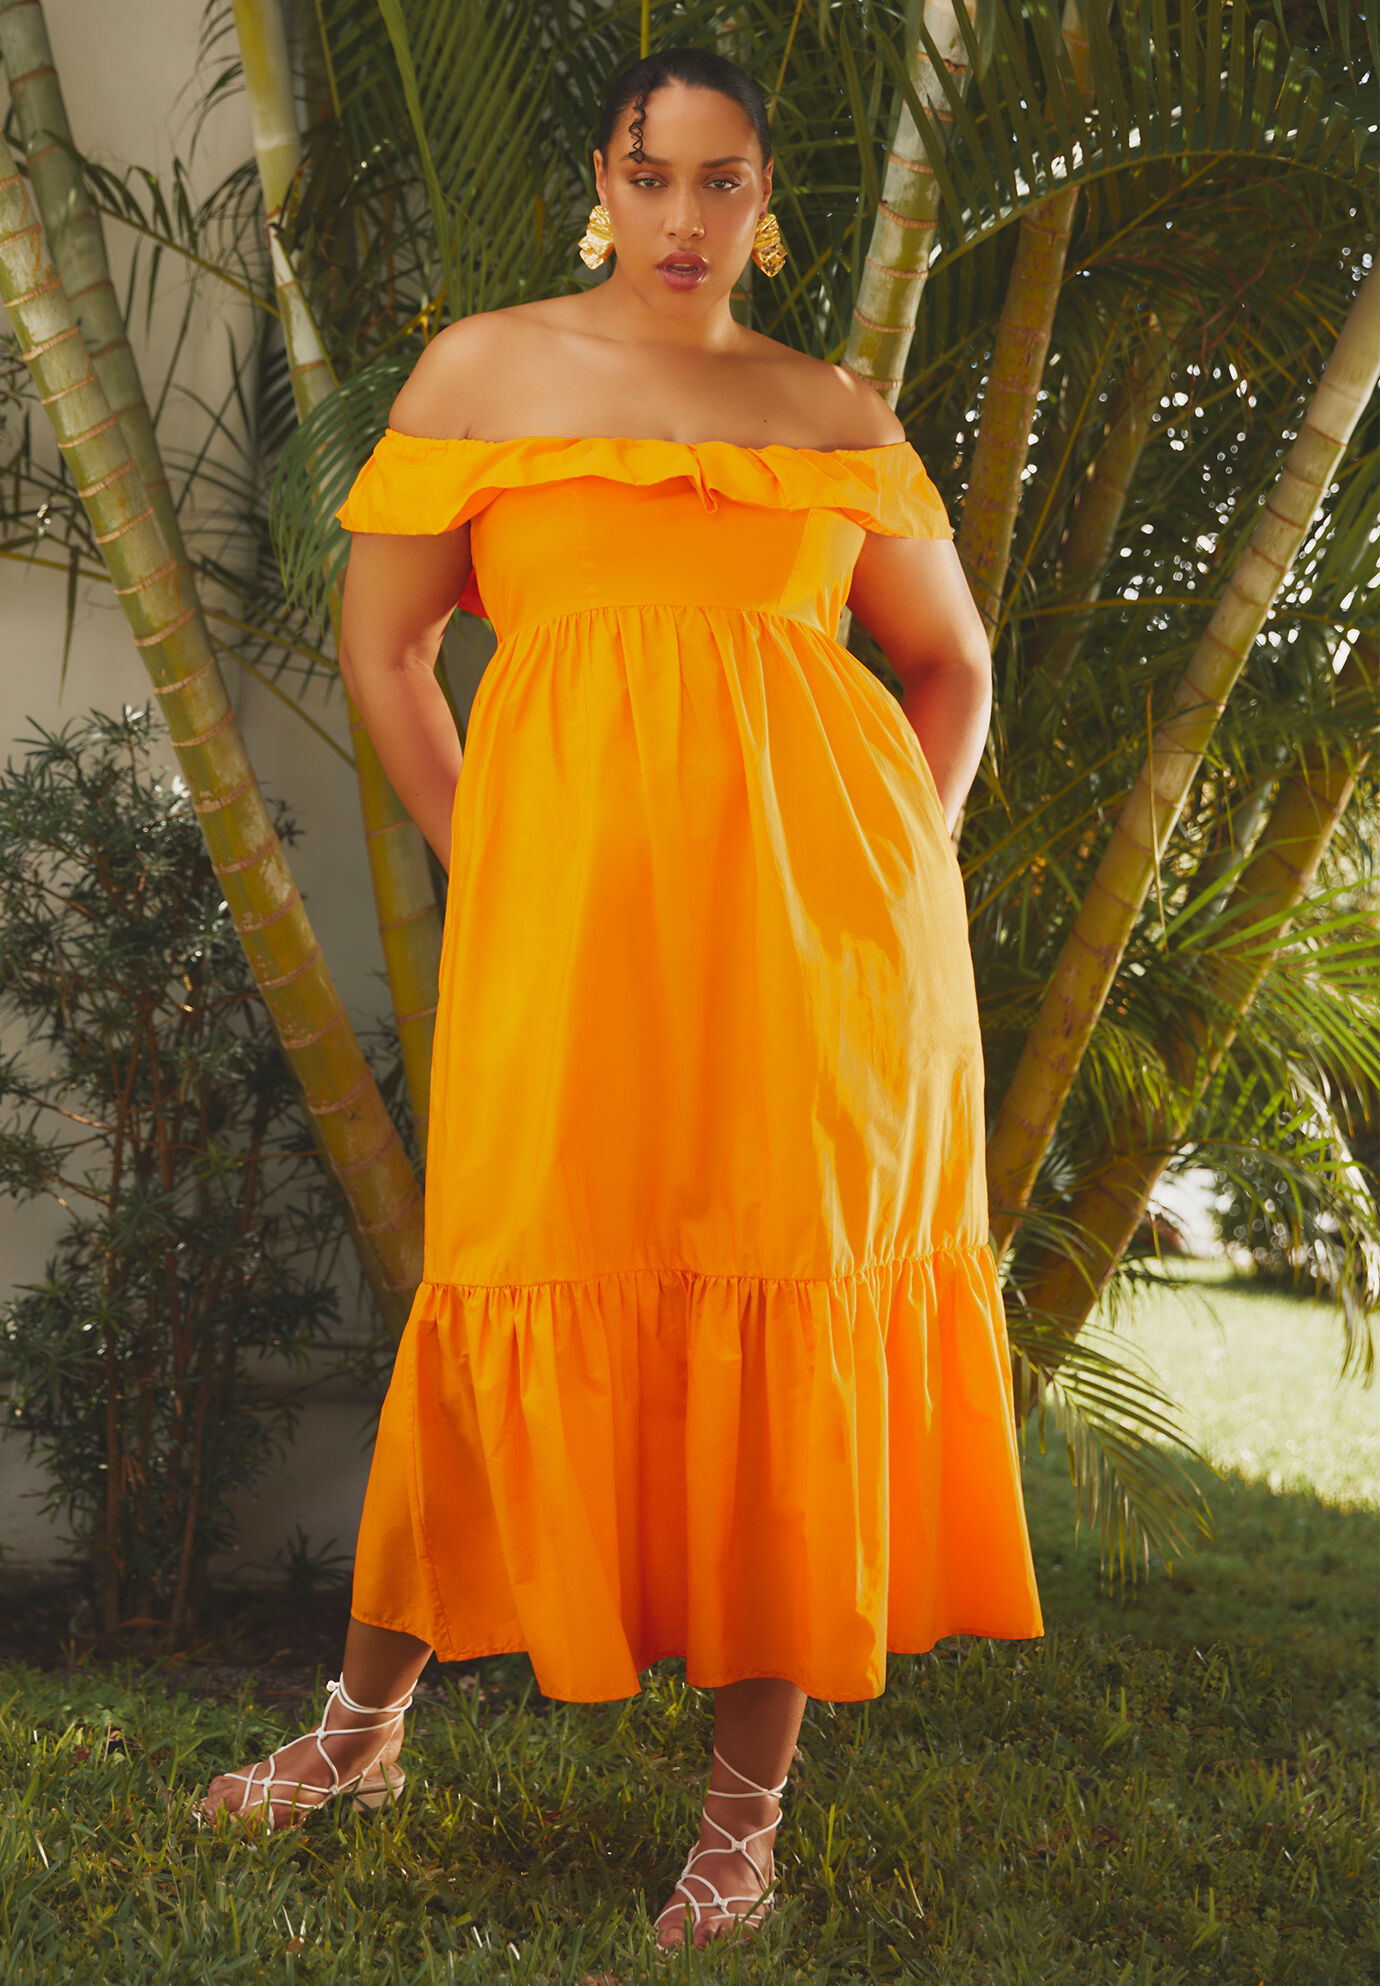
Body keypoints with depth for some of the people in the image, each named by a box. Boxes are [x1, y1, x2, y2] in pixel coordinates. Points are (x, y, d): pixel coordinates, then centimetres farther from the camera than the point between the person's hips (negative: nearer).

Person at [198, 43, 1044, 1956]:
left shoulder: (836, 414, 15)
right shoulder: (487, 369, 12)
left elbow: (950, 663, 23)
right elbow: (381, 645, 10)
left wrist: (899, 871, 11)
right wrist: (482, 861, 4)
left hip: (813, 913, 1)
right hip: (573, 897, -1)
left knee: (796, 1311, 1)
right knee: (531, 1290, 1)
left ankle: (747, 1810, 13)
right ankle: (366, 1724, 22)